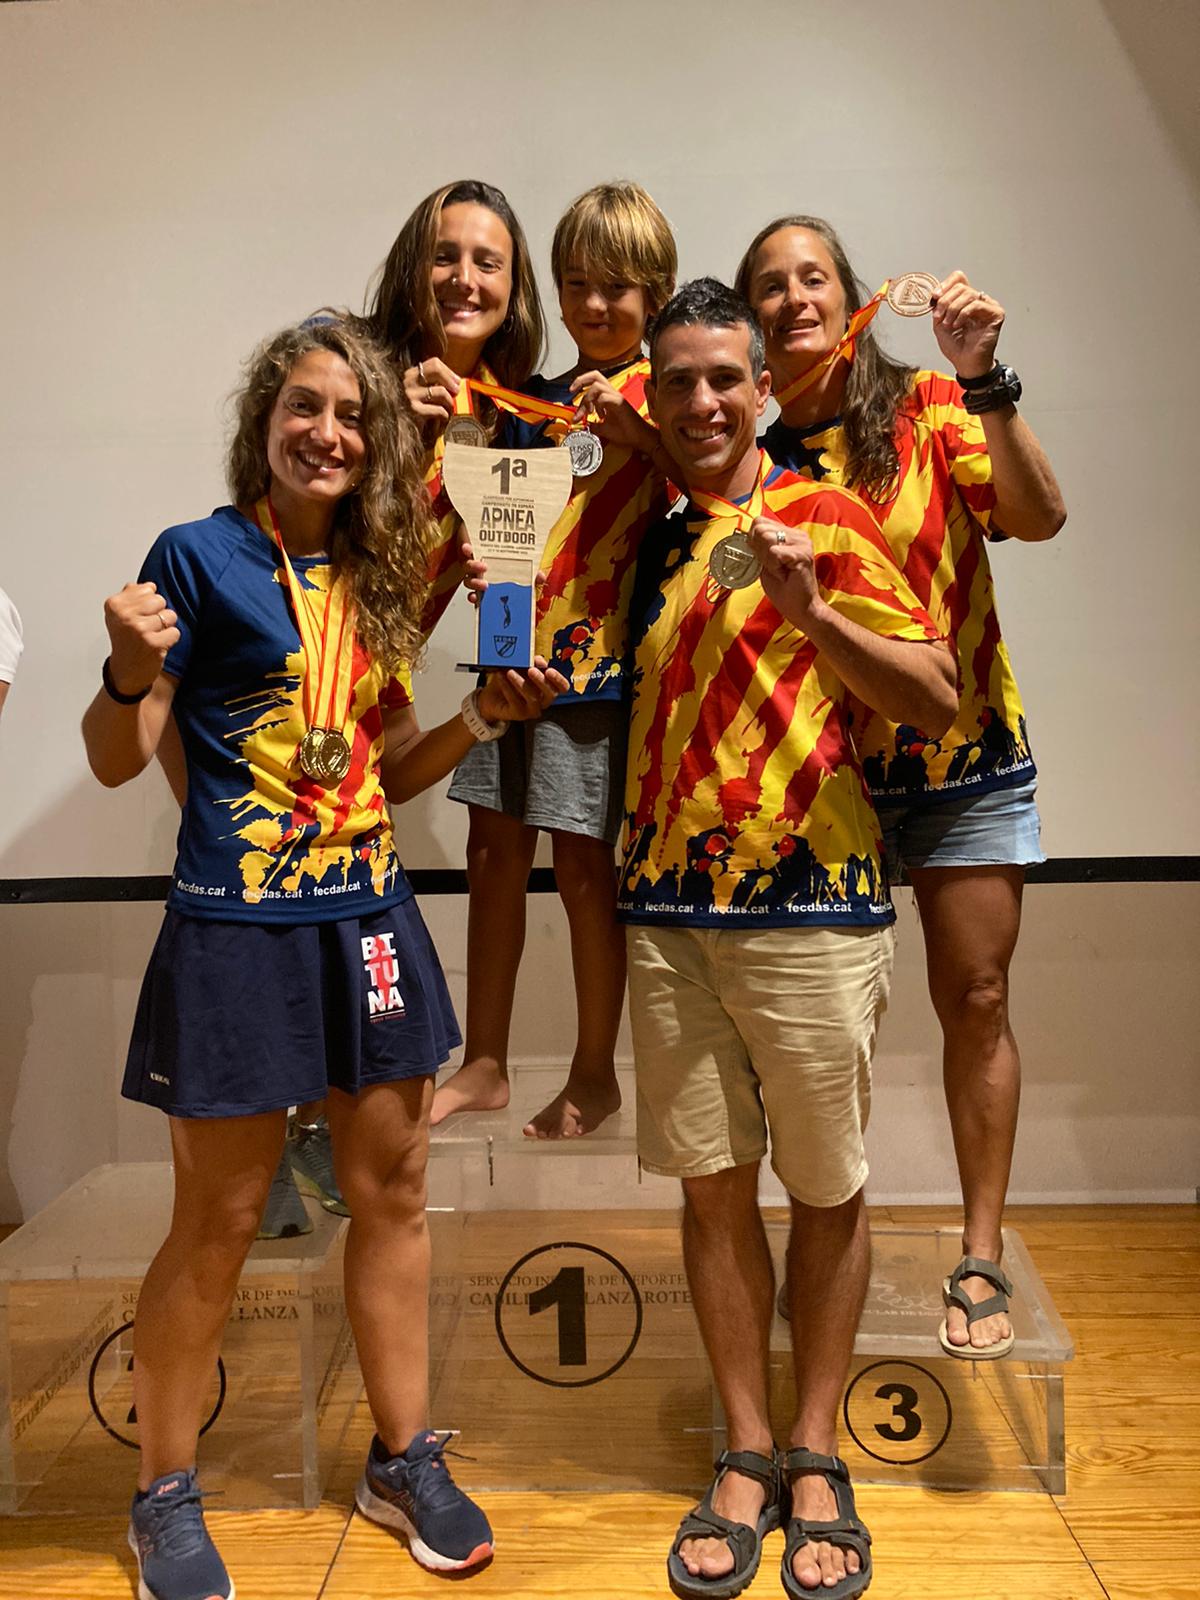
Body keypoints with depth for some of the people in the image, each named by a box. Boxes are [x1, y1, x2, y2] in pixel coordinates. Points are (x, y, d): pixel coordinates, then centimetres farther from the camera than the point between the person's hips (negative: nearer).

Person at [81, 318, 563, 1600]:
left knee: (392, 1188, 12)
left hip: (367, 917, 6)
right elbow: (117, 759, -6)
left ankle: (403, 1459, 31)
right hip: (237, 928, -5)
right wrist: (133, 671, -26)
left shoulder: (370, 578, 11)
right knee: (217, 1222, 6)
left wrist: (481, 718, 0)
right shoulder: (200, 556, -6)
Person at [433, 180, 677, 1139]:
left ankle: (595, 1076, 18)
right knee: (495, 852, 8)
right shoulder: (535, 398, 15)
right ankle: (485, 1064, 23)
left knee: (583, 863, 0)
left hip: (599, 653, -5)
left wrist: (631, 425, -25)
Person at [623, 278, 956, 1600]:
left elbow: (936, 699, -6)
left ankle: (815, 1457, 25)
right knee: (712, 1184, 9)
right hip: (666, 905, 4)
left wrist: (811, 613, -19)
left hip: (809, 897, -4)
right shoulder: (646, 541, 15)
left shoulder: (821, 518, 0)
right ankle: (745, 1455, 25)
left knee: (825, 1186, 7)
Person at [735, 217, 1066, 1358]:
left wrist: (981, 379, -23)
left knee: (974, 997, 3)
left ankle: (981, 1256, 16)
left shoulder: (928, 409, -2)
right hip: (821, 764, 1)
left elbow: (1037, 517, -16)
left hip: (965, 751, -1)